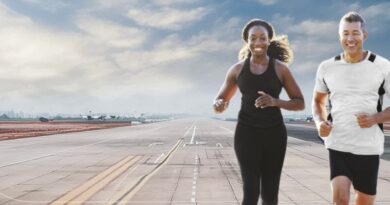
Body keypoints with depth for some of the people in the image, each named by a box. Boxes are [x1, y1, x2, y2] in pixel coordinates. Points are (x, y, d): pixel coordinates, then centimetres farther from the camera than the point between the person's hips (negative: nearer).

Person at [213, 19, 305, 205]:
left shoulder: (280, 68, 0)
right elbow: (220, 99, 10)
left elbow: (300, 103, 1)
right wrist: (219, 104, -15)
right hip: (247, 133, 0)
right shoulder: (237, 69, 3)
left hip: (274, 134, 1)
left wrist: (275, 102, -18)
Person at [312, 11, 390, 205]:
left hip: (369, 147, 0)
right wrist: (320, 123, -6)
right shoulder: (326, 68, 0)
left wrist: (374, 119, -19)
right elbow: (318, 101, 15)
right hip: (338, 145, 0)